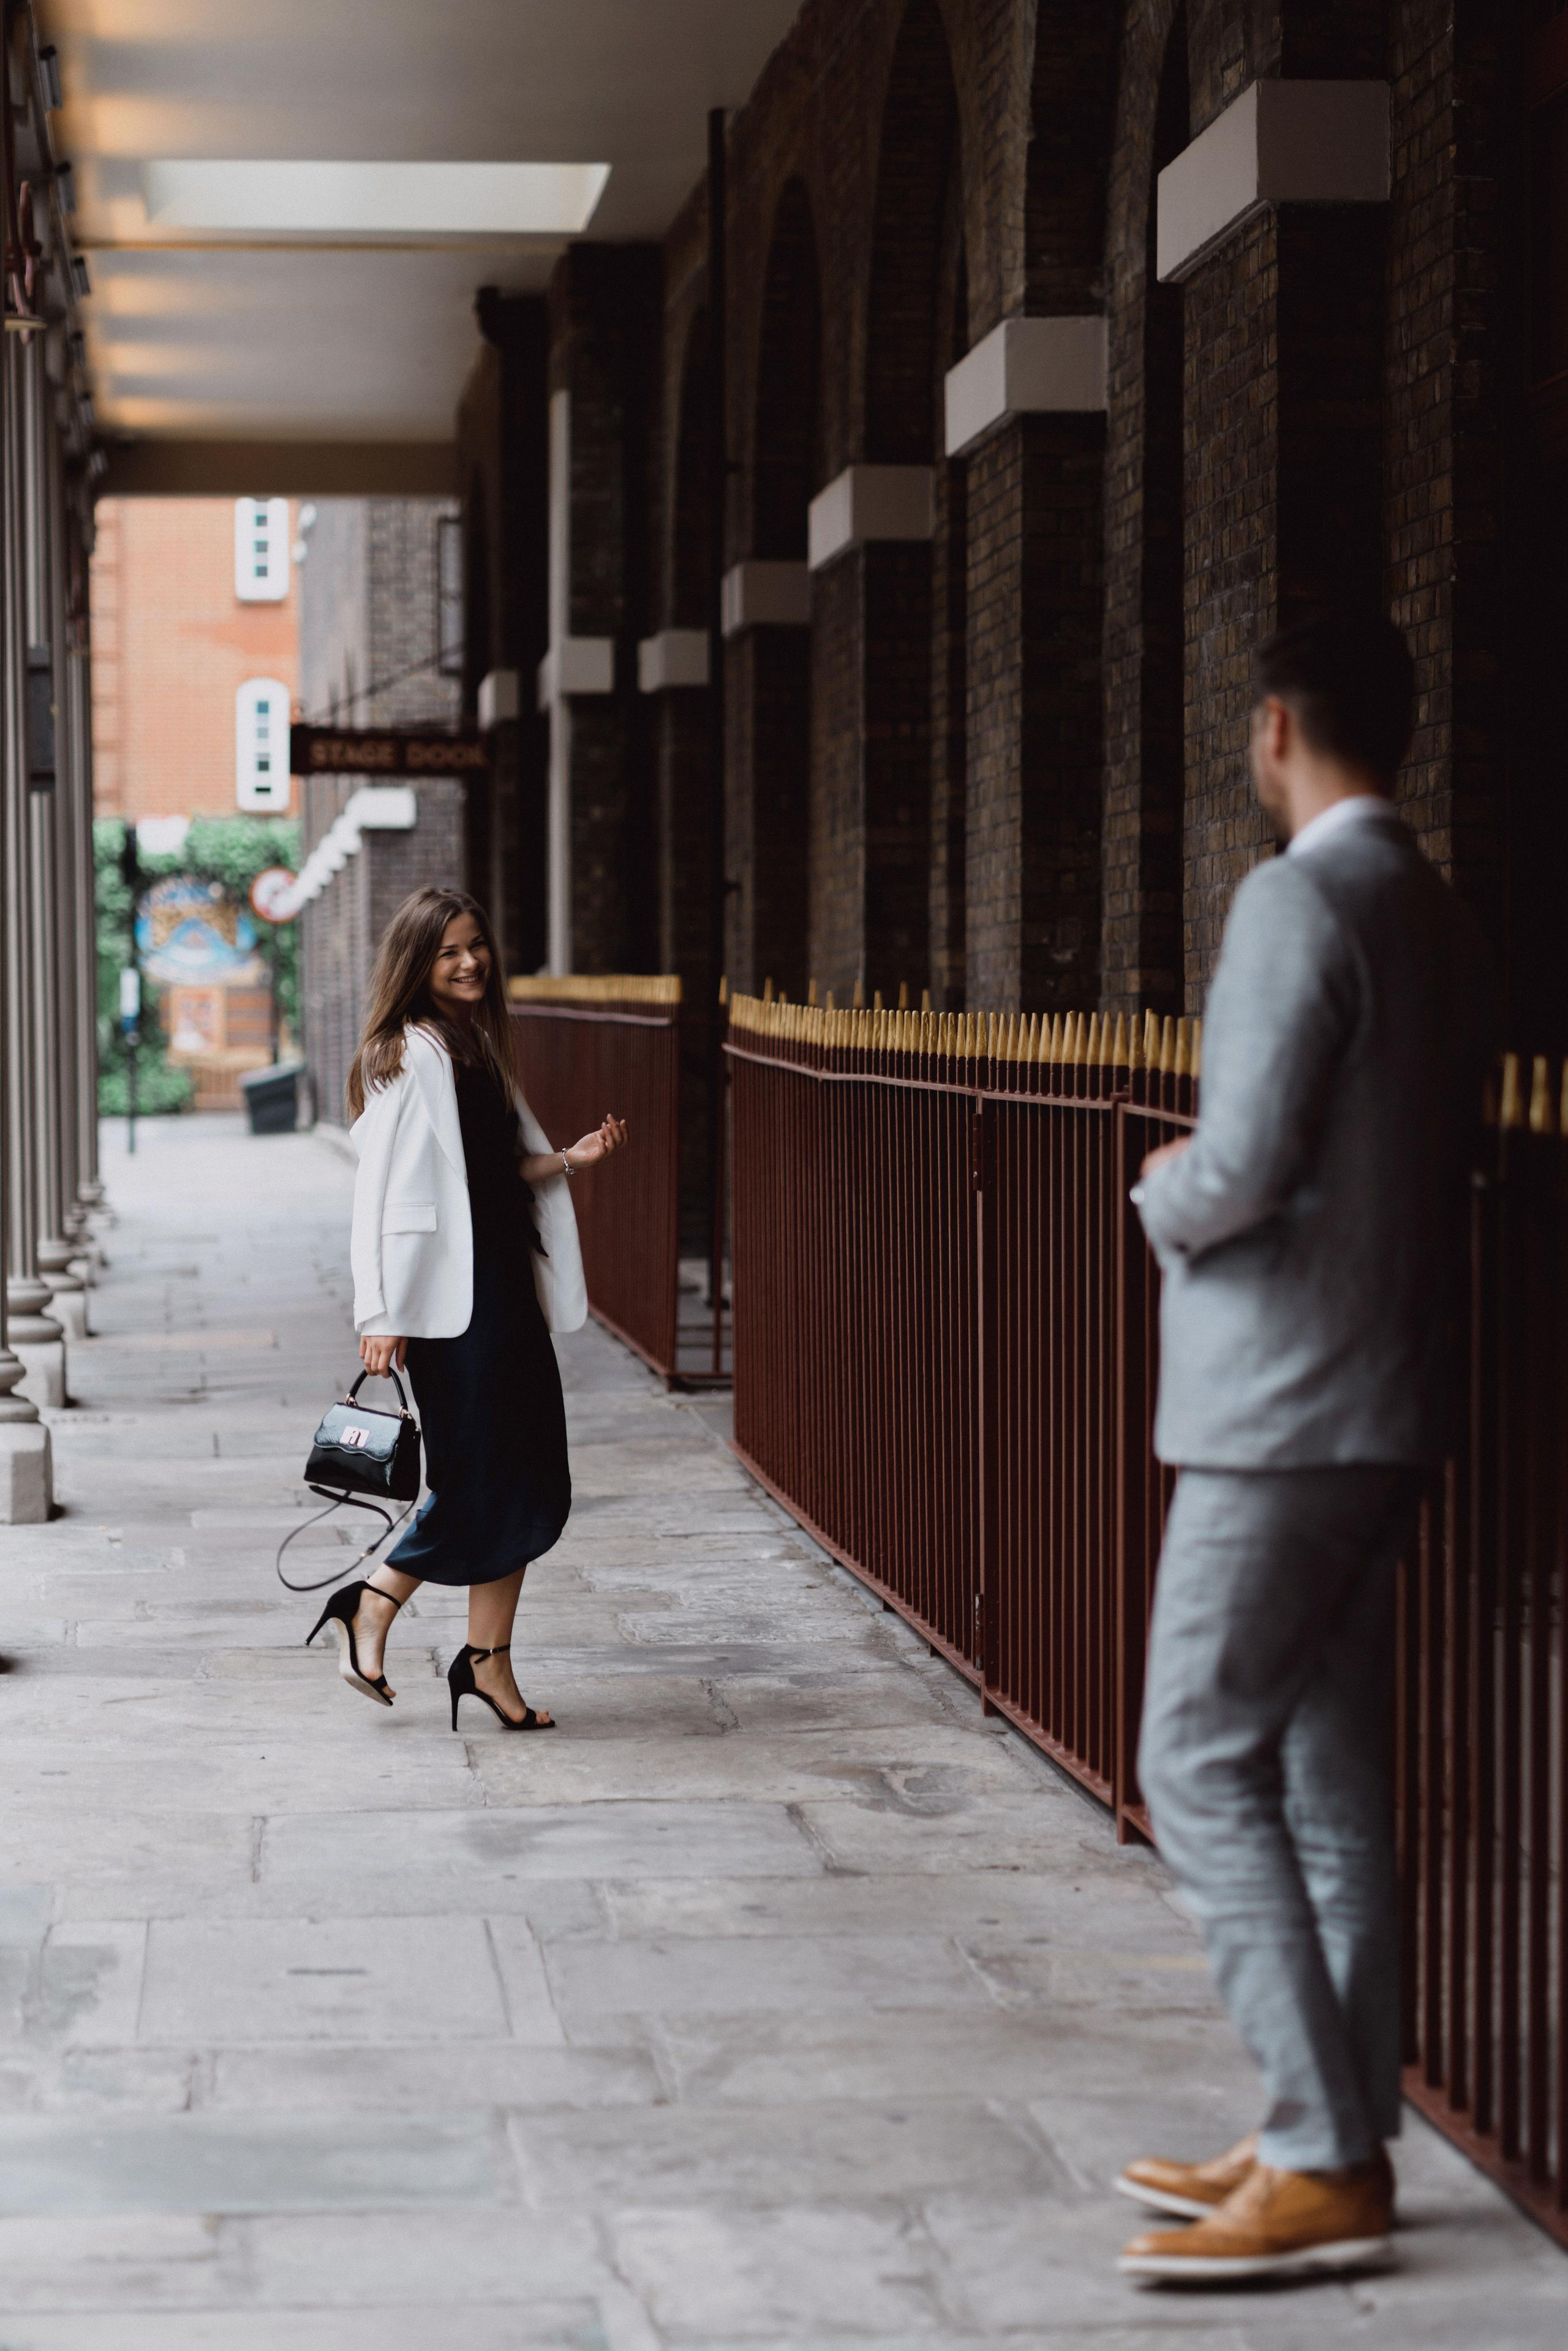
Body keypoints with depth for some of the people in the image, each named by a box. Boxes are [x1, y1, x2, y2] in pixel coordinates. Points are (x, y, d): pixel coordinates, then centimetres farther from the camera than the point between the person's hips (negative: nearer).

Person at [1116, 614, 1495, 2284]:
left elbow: (1243, 1171, -22)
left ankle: (1325, 2168, -8)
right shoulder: (1438, 921, 13)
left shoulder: (1301, 902, -16)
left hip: (1280, 1418, -9)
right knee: (1325, 1783, 13)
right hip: (1385, 1410, 9)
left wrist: (1165, 1193, -1)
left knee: (1200, 1772, -6)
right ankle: (1334, 2146, 18)